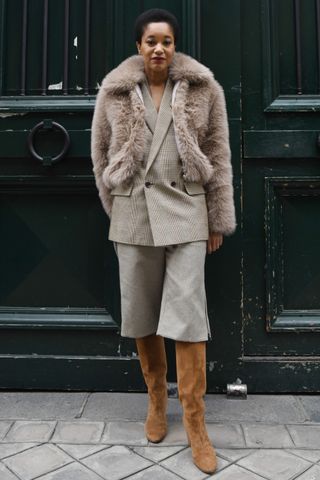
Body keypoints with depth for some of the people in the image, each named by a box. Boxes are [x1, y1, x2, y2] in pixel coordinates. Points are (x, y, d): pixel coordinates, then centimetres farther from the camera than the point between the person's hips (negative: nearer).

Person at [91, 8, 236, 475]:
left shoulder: (203, 88, 2)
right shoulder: (113, 91, 4)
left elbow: (219, 156, 3)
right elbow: (101, 152, 12)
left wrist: (219, 220, 1)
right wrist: (116, 209, 11)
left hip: (186, 212, -1)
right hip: (134, 212, 2)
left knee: (187, 314, -5)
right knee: (141, 313, 9)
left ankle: (195, 423, 10)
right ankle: (156, 398, 32)